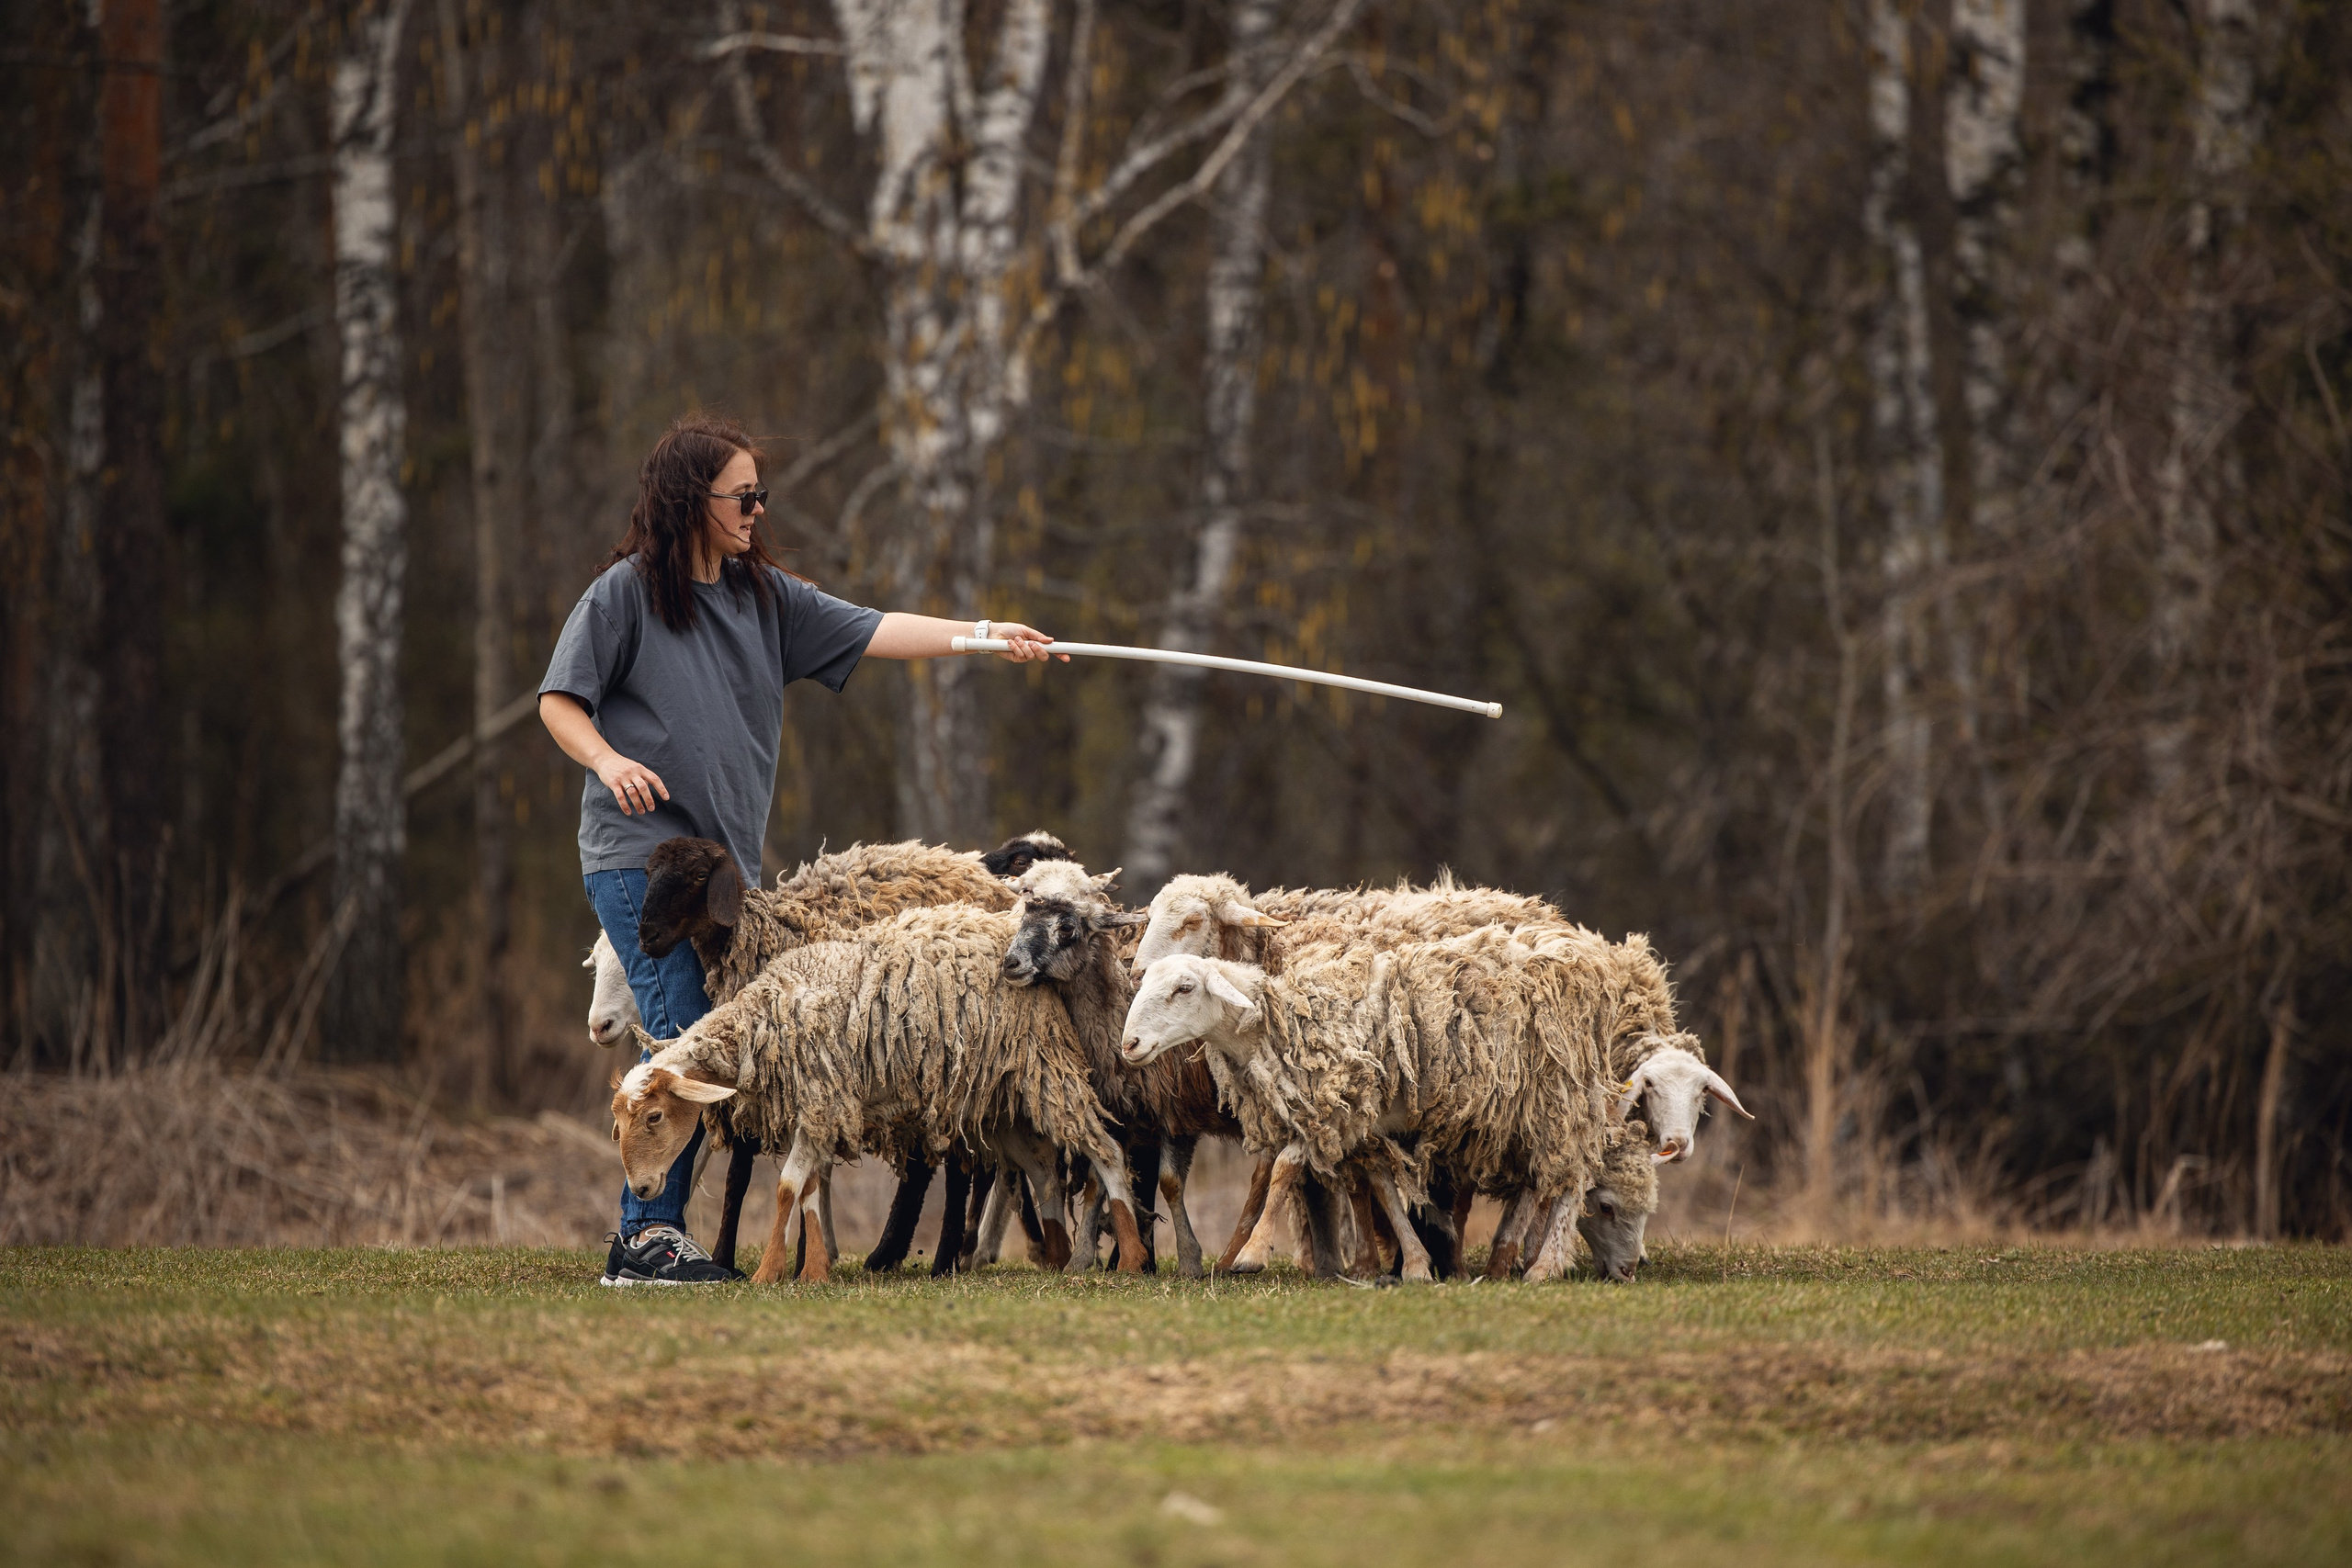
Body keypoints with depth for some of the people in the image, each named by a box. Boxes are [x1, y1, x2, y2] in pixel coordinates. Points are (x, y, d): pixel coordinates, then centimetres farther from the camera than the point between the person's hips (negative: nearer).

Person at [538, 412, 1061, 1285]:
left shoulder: (763, 597, 14)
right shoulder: (625, 592, -2)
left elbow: (868, 632, 7)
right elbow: (559, 701, -3)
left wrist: (981, 634, -4)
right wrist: (608, 761, -22)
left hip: (724, 854, 7)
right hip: (639, 852, -7)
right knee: (682, 1036, -14)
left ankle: (652, 1232, 6)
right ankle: (646, 1239, -11)